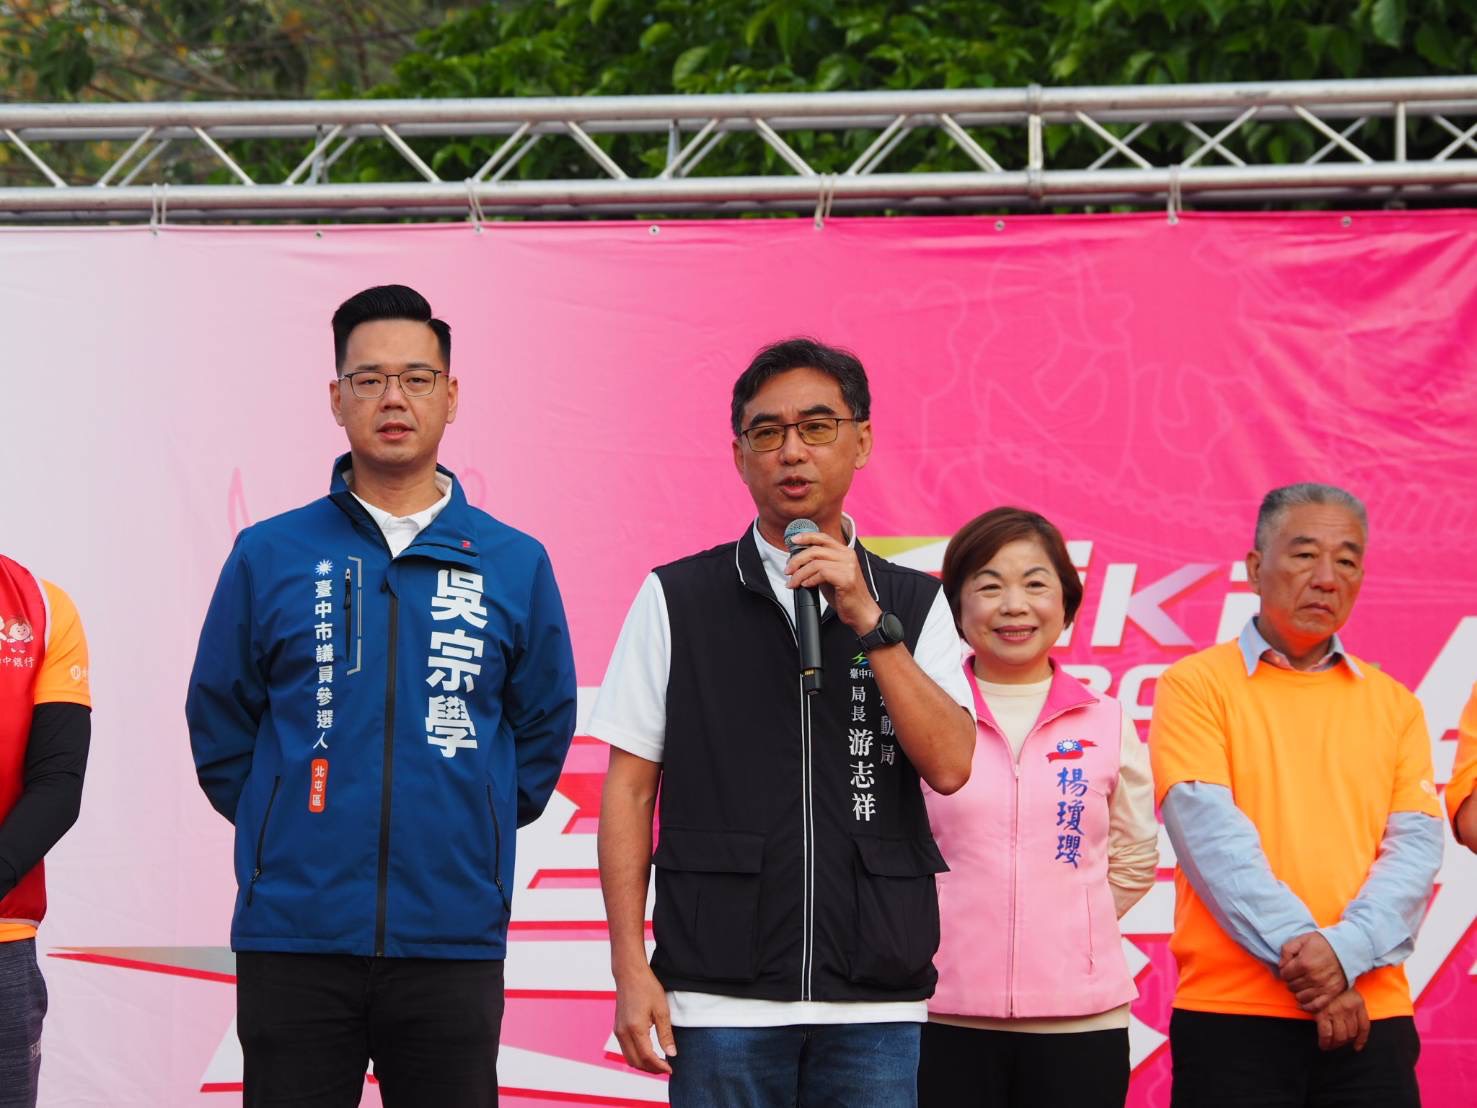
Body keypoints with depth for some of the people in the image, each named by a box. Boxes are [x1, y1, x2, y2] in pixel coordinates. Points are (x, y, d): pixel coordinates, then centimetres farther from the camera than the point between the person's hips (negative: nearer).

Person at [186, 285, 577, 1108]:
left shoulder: (516, 566, 7)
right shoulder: (269, 556, 5)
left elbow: (543, 731, 15)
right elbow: (220, 729, 12)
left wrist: (473, 830, 9)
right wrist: (294, 829, 8)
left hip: (455, 940, 1)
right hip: (294, 940, -1)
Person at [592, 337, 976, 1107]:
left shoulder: (911, 604, 9)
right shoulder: (676, 601, 5)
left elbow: (949, 765, -3)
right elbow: (629, 790, 4)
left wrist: (868, 622, -11)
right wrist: (631, 968, -3)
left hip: (874, 1004, 1)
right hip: (722, 999, -1)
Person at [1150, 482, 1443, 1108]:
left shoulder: (1393, 705, 13)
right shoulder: (1197, 685, 4)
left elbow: (1416, 848, 2)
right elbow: (1210, 833, -7)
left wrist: (1345, 950, -15)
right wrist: (1300, 949, -16)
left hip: (1369, 1016, 3)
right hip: (1230, 1011, -3)